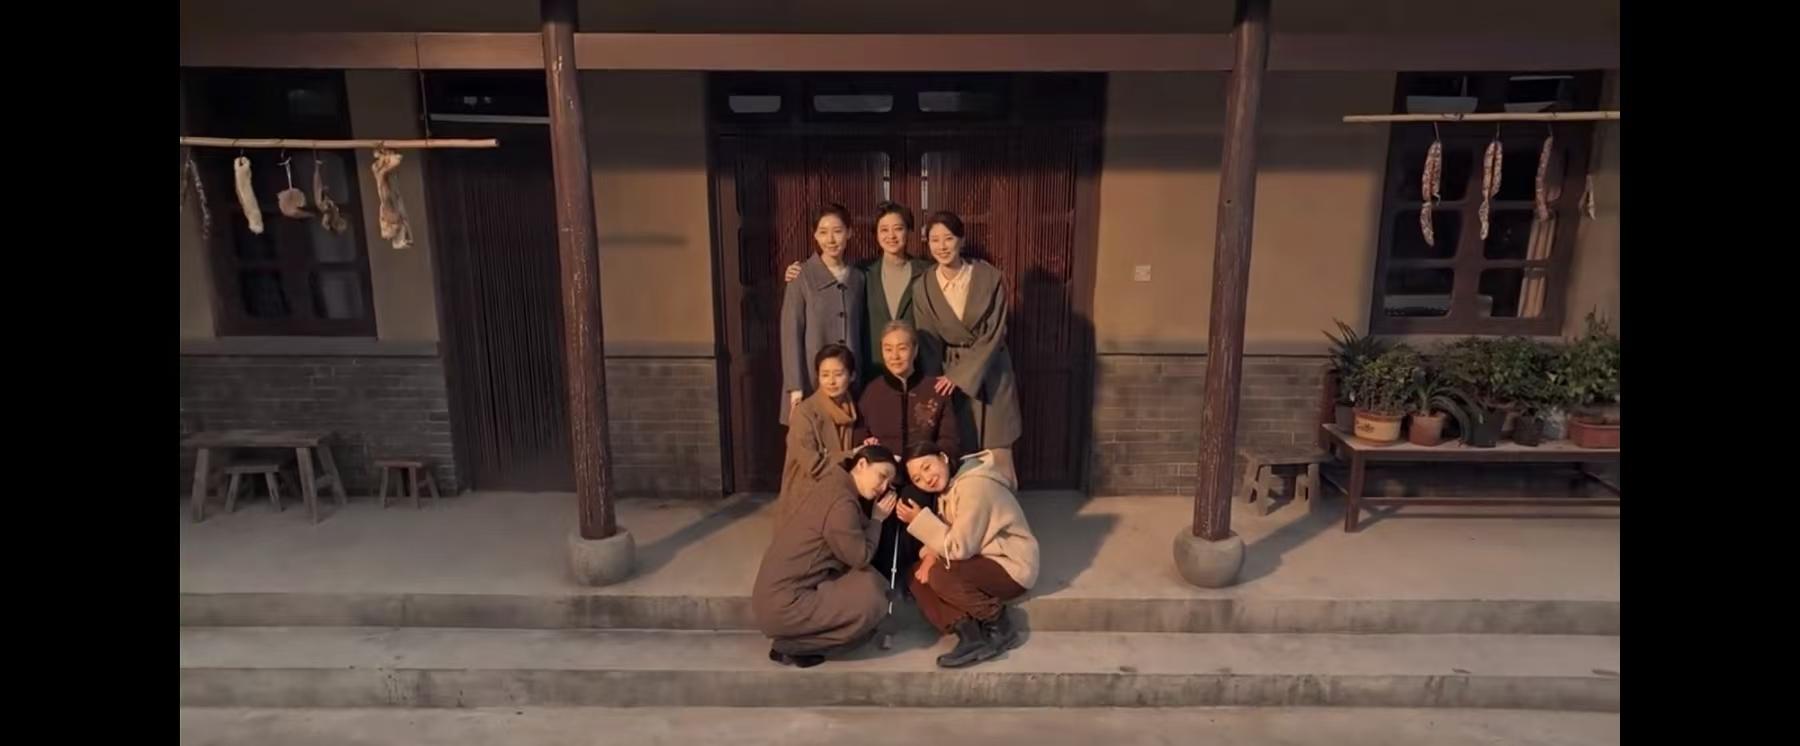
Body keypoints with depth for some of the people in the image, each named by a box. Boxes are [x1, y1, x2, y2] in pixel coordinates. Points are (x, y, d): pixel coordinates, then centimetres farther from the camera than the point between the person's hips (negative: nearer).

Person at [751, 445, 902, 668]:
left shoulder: (827, 484, 9)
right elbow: (860, 557, -12)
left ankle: (794, 639, 11)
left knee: (868, 581, 11)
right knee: (874, 598, -10)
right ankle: (791, 647, -1)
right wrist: (877, 518, 3)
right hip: (784, 606, -9)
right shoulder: (841, 501, -19)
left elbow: (781, 511, 19)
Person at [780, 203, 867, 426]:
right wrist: (795, 387, -13)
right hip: (812, 380, -4)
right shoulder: (802, 276, -5)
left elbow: (862, 333, 13)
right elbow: (791, 333, -7)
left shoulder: (858, 277, 9)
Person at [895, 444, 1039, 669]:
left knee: (941, 576, -28)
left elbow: (959, 548, -25)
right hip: (984, 561, 10)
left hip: (1011, 567, -9)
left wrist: (919, 520, -20)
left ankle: (999, 625, -9)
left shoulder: (974, 487, -24)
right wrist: (931, 554, -12)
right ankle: (970, 633, -13)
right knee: (916, 576, -3)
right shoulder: (949, 486, 6)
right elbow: (948, 535, 8)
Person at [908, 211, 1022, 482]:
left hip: (990, 374, -1)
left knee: (998, 457, -1)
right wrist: (939, 380, -5)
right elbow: (928, 342, 1)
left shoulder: (989, 277, -10)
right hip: (948, 373, 1)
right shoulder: (922, 287, -4)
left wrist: (960, 376, -15)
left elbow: (994, 333, -11)